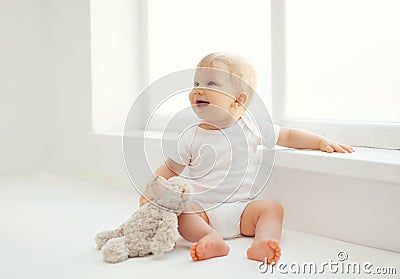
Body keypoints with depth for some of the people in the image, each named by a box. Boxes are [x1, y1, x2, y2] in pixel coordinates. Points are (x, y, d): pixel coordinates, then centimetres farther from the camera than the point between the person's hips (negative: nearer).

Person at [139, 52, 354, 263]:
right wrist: (149, 192, -4)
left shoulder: (250, 127, 3)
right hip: (202, 207, 0)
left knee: (272, 207, -22)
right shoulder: (192, 136, 3)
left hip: (240, 208, 1)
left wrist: (322, 142, 1)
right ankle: (211, 239, -46)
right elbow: (170, 168, 11)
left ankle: (262, 243, -43)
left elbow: (287, 136, 12)